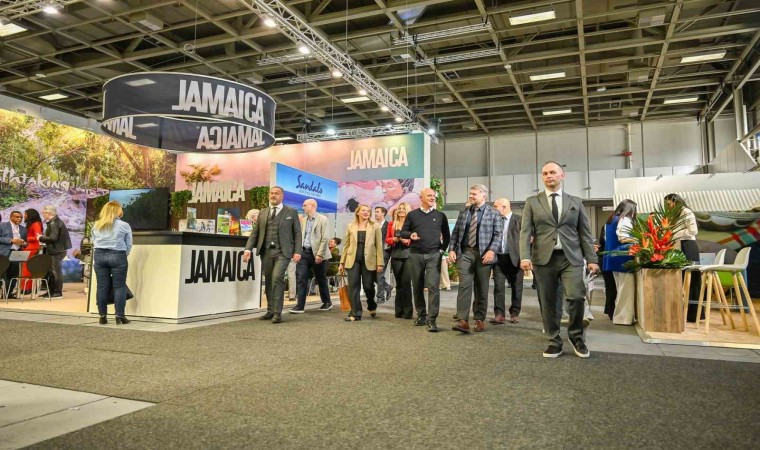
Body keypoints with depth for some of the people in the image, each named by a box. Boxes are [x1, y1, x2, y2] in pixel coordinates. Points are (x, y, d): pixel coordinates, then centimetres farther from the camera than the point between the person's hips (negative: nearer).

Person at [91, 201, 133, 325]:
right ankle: (119, 316, -1)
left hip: (99, 256, 4)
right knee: (119, 286, 0)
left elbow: (94, 243, 11)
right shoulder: (124, 225, -3)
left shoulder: (96, 225, 10)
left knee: (102, 287, 6)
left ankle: (102, 316, 9)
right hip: (117, 256, -4)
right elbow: (128, 245, -1)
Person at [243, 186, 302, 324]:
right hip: (266, 251, 4)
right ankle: (271, 310, 20)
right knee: (268, 281, 8)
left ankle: (278, 312, -13)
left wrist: (297, 251, -8)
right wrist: (248, 249, -1)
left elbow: (297, 233, 2)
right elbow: (255, 233, 13)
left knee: (277, 278, -18)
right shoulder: (263, 213, 16)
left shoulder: (291, 212, 6)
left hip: (282, 251, -4)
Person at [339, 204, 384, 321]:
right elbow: (346, 245, 10)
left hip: (369, 261, -1)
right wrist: (342, 263, 6)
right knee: (353, 286, -2)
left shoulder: (375, 227, 4)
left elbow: (379, 246, 1)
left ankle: (372, 307, 33)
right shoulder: (350, 227, 9)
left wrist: (379, 263, -6)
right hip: (353, 260, 2)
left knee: (368, 286, 5)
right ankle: (355, 314, 6)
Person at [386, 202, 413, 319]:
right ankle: (399, 310, 16)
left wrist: (408, 240, -17)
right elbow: (387, 240, 12)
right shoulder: (391, 224, 13)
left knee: (406, 282, -7)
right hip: (396, 256, 4)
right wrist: (394, 239, -7)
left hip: (408, 255, -4)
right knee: (399, 283, 9)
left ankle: (407, 311, 0)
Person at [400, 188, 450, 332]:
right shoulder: (412, 215, 5)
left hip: (434, 255, -1)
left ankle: (432, 320, -10)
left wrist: (442, 249, 6)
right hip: (415, 255, 1)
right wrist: (410, 235, -14)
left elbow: (447, 235, 16)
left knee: (433, 286, -11)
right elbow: (403, 233, 7)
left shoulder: (440, 216, 7)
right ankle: (421, 315, 24)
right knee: (417, 287, 9)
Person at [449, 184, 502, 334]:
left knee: (481, 289, 5)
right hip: (464, 253, 2)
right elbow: (455, 232, 11)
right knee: (464, 286, -8)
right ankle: (463, 321, -12)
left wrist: (492, 251, -18)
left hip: (483, 254, -2)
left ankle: (480, 320, 17)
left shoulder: (494, 213, 3)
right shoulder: (463, 212, 13)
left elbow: (498, 235, -4)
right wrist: (452, 249, -1)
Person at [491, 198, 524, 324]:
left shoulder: (519, 220, -2)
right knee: (498, 287, -3)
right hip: (498, 258, 3)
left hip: (514, 258, -3)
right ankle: (499, 314, 1)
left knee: (516, 288, 7)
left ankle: (514, 314, 19)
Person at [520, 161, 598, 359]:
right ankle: (554, 341, 17)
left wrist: (591, 259, 4)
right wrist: (525, 256, -13)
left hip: (571, 257, 0)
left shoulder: (575, 202, 13)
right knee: (547, 302, 2)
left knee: (576, 297, -12)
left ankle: (576, 336, 12)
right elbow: (525, 232, 1)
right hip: (543, 258, 0)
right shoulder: (532, 202, 8)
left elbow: (585, 232, 12)